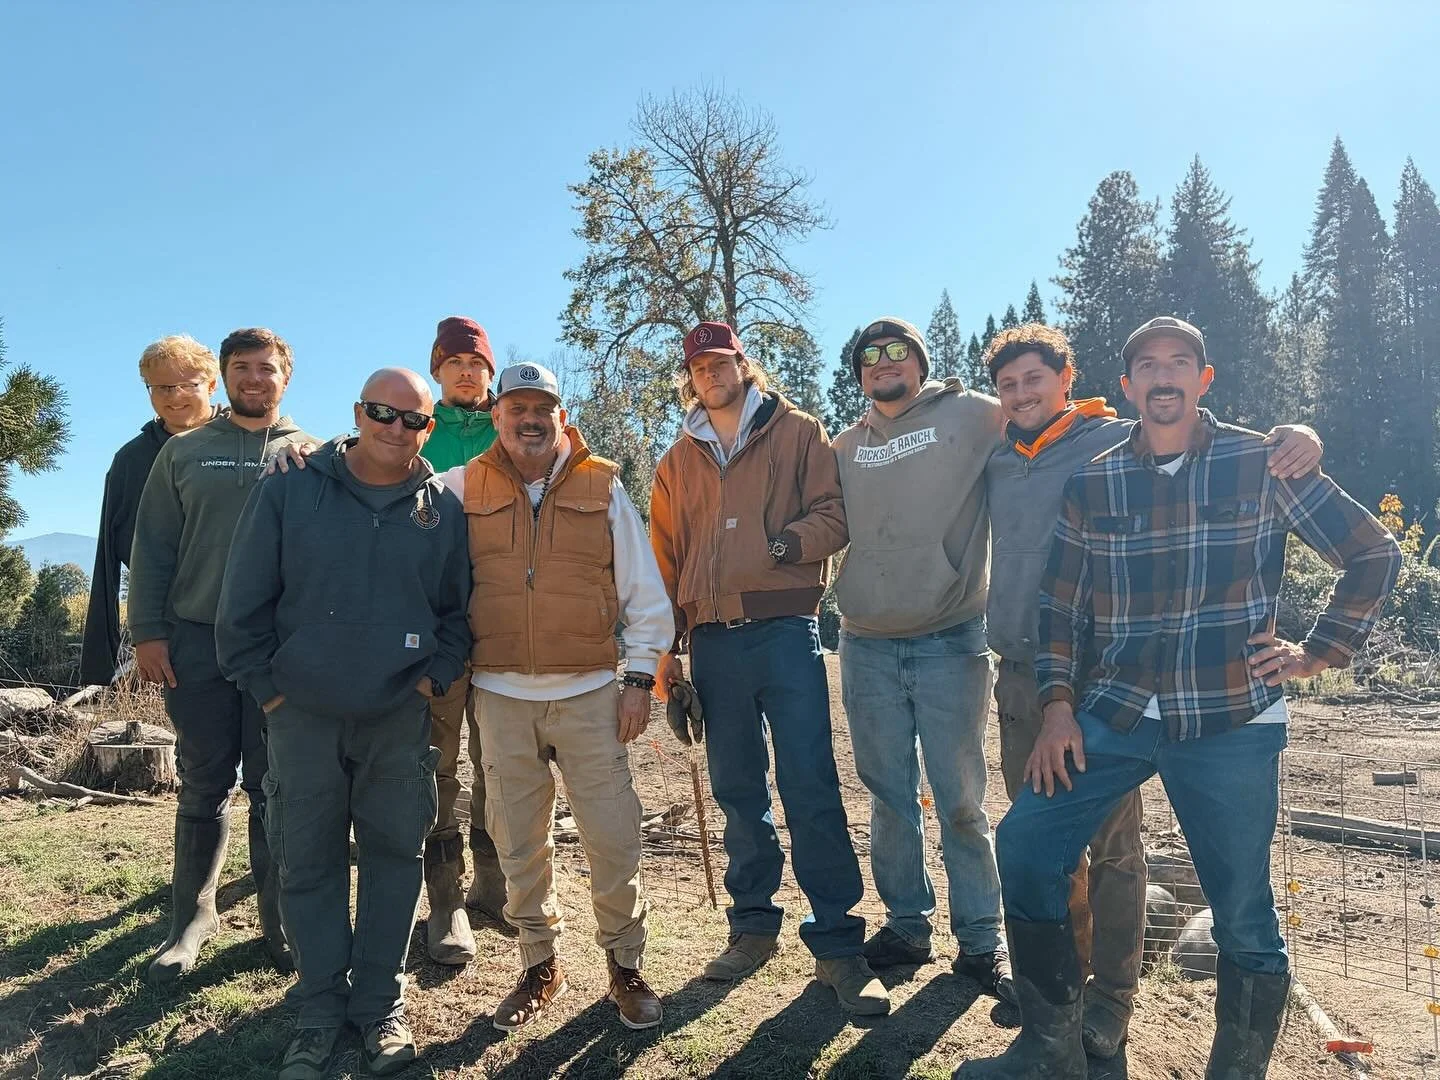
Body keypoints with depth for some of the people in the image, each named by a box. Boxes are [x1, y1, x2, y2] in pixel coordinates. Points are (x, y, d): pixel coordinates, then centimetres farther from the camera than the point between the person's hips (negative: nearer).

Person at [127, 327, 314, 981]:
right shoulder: (185, 453, 11)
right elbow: (152, 549, 8)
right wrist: (148, 631, -1)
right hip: (196, 641, 1)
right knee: (204, 787, 8)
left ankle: (281, 924, 16)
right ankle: (192, 917, 22)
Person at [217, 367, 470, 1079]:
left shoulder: (443, 509, 2)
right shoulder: (289, 491, -2)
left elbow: (461, 608, 10)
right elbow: (244, 601, 1)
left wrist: (435, 676, 0)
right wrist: (266, 687, -1)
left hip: (401, 718, 1)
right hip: (301, 714, 0)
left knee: (394, 858, 9)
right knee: (308, 864, 8)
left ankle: (381, 1005, 25)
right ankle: (320, 1013, 23)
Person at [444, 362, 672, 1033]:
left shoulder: (602, 487, 2)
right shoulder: (463, 489, 3)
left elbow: (645, 593, 3)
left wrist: (639, 678, 0)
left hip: (589, 694, -1)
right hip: (500, 695, 1)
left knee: (614, 839, 2)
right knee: (518, 843, 10)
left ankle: (625, 965, 21)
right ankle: (540, 966, 28)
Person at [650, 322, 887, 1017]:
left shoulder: (797, 433, 5)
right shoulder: (679, 460, 16)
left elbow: (834, 515, -2)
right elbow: (666, 557, 16)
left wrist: (784, 545, -20)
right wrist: (665, 646, 11)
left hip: (785, 632, -4)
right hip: (712, 641, 4)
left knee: (810, 789, -5)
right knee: (737, 791, 11)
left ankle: (836, 943, 5)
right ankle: (754, 925, 25)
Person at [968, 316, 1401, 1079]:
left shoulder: (1261, 464, 1)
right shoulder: (1090, 485, 7)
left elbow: (1374, 555, 7)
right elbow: (1061, 605, 9)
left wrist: (1322, 651, 1)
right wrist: (1058, 705, 1)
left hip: (1233, 721, -2)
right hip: (1116, 715, 3)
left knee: (1244, 915, 3)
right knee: (1026, 844, -6)